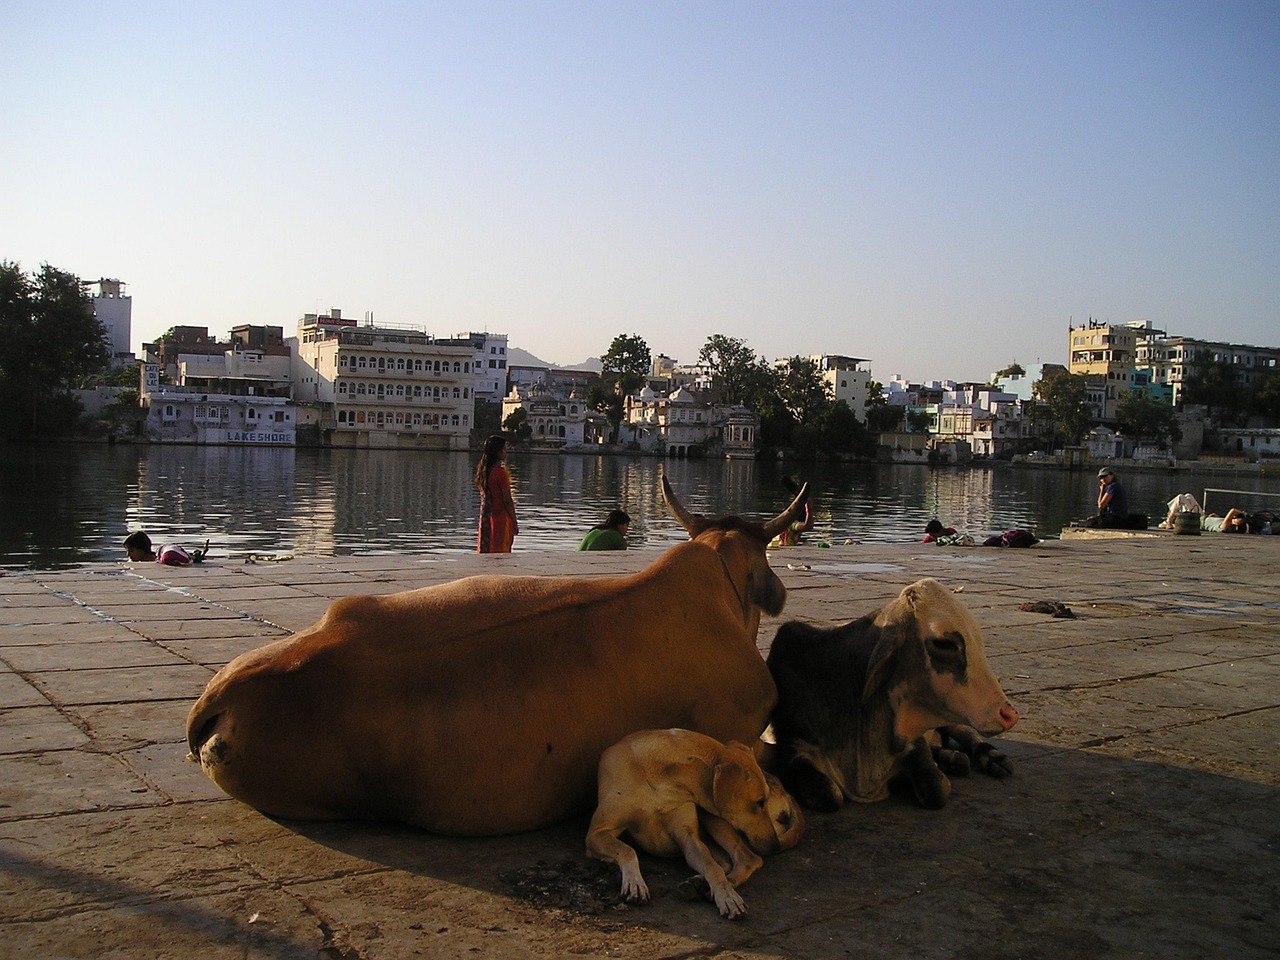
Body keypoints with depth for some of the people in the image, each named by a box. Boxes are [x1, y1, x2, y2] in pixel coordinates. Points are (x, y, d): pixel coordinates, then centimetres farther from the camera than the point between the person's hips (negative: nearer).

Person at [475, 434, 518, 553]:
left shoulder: (483, 470, 6)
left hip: (485, 519, 7)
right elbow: (507, 501, -15)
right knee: (500, 554, -2)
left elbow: (484, 497, 11)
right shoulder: (500, 472, -16)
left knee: (485, 550, 11)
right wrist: (515, 523, -7)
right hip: (500, 518, -7)